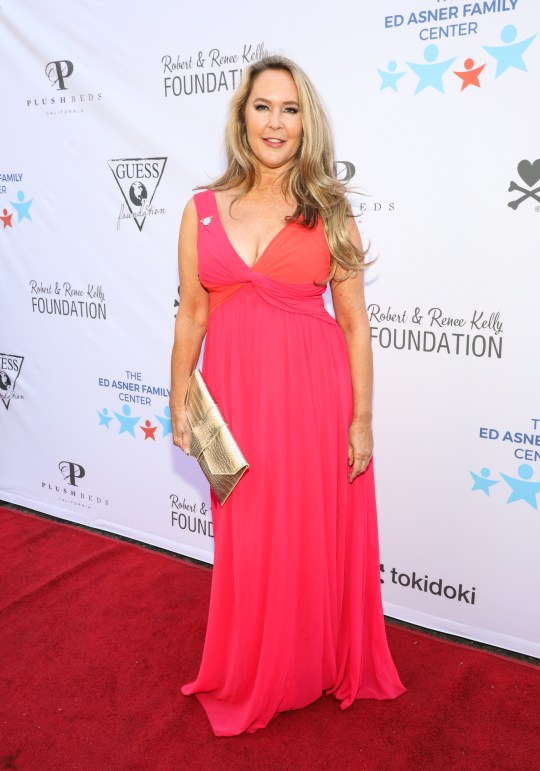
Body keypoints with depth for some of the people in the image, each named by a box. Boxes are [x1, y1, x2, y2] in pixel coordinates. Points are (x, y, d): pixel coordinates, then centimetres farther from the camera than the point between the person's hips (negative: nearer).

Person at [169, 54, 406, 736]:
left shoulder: (329, 212, 1)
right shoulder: (202, 210, 5)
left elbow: (354, 321, 0)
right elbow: (191, 313, 7)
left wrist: (362, 418, -4)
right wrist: (179, 403, 5)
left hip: (314, 392, -1)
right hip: (235, 392, 1)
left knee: (317, 539, 10)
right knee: (247, 545, 11)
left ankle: (319, 667, 38)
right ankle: (249, 680, 36)